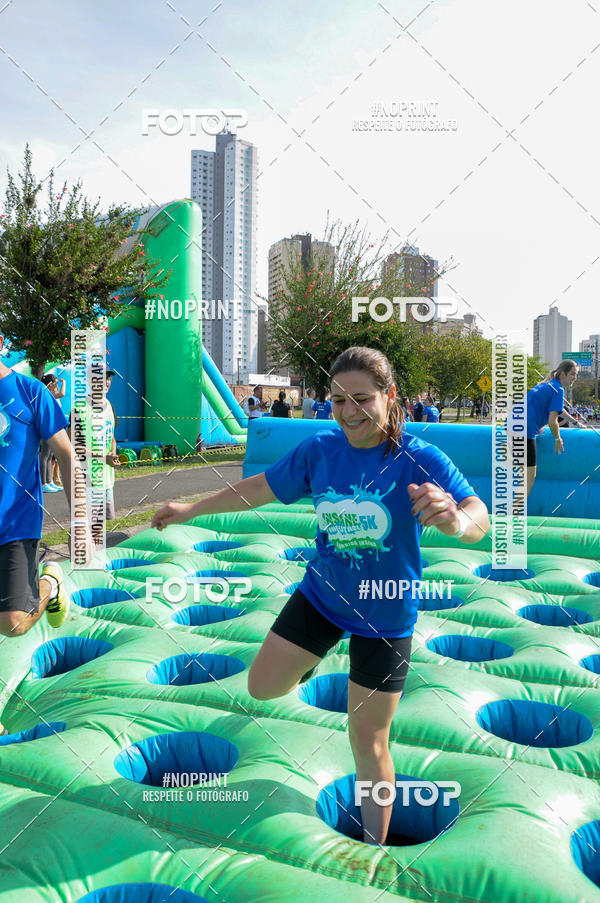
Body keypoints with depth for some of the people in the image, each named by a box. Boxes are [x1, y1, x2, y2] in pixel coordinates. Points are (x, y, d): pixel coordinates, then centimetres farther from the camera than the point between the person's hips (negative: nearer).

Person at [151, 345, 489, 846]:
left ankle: (375, 851, 32)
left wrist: (455, 520, -59)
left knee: (368, 742, 7)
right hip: (321, 594, 4)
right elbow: (262, 487, 4)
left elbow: (478, 518, -34)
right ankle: (308, 662, 47)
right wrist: (192, 509, 10)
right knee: (262, 687, 12)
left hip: (385, 615, -3)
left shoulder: (420, 458, -21)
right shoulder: (319, 448, -10)